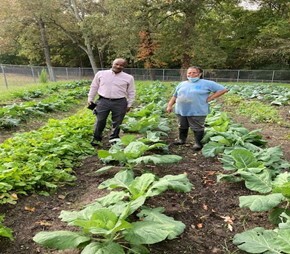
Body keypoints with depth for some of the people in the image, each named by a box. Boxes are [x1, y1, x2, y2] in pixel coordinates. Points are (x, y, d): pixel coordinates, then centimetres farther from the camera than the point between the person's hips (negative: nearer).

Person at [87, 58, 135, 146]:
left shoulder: (128, 78, 4)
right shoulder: (101, 73, 5)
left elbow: (131, 92, 8)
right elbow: (94, 87, 12)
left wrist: (129, 104, 4)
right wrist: (90, 99, 11)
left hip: (120, 103, 0)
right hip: (103, 101, 1)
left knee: (117, 123, 8)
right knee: (100, 121, 5)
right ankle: (96, 138, 22)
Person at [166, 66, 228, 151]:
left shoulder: (206, 83, -2)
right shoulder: (182, 84, 14)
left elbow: (223, 89, -3)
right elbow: (175, 96, 20)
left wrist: (209, 98, -8)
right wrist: (169, 105, 10)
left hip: (197, 111, -5)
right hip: (181, 110, 5)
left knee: (197, 128, 1)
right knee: (182, 126, 16)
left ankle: (198, 143, 15)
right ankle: (182, 140, 33)